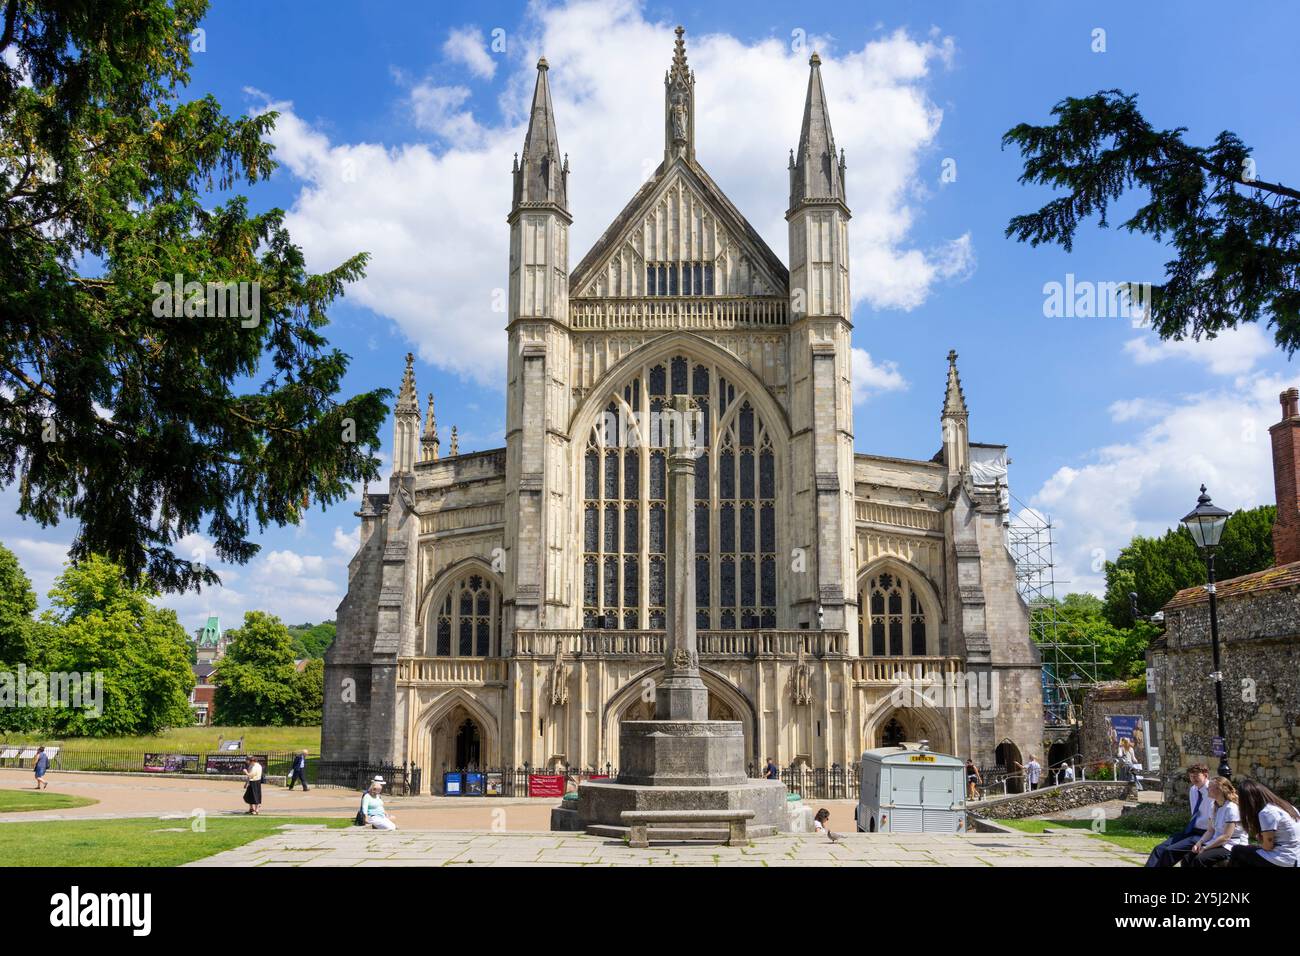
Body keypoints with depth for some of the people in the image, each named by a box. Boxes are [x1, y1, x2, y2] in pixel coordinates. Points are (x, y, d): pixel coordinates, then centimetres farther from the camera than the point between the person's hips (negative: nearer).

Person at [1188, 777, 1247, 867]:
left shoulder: (1231, 808, -17)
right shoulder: (1216, 807, 12)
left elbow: (1226, 836, -21)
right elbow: (1210, 831, 11)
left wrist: (1205, 848, -21)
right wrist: (1199, 843, -8)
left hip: (1232, 846, -8)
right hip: (1217, 843, 8)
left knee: (1199, 859, -29)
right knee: (1187, 859, -13)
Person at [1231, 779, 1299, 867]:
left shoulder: (1266, 812, -16)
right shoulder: (1285, 806, 10)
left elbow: (1267, 846, -13)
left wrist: (1259, 837, 6)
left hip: (1283, 861, -9)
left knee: (1237, 851, 5)